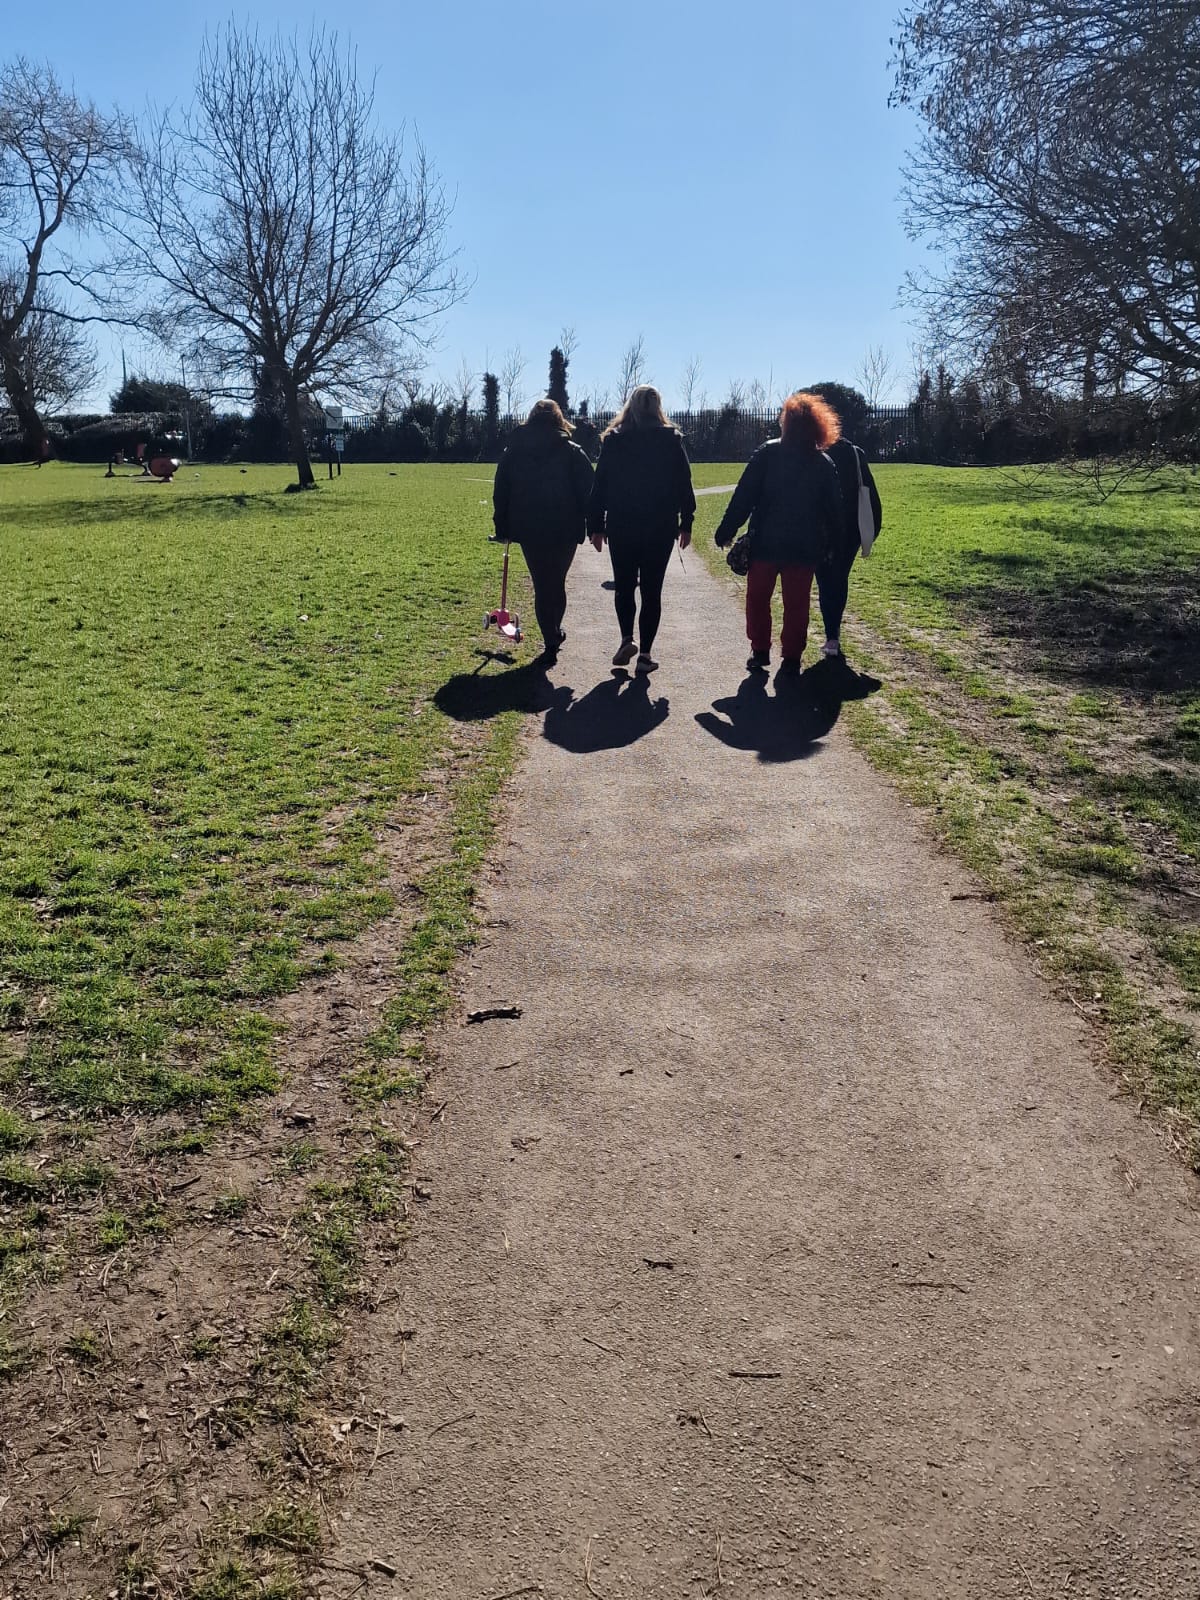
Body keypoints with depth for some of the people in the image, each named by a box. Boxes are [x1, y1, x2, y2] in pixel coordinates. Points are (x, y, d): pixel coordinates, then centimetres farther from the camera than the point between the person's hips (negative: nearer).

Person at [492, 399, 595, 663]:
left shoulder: (513, 451, 5)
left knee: (541, 585, 8)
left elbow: (501, 492, 6)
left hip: (527, 530, 1)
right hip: (565, 531, -1)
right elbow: (587, 492, -5)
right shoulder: (572, 453, -2)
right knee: (557, 582, 17)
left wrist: (502, 529, 10)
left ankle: (551, 641, 4)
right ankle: (554, 632, 24)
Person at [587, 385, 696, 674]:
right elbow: (684, 485, 0)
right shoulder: (672, 440, 0)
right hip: (661, 528, 0)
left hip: (621, 527, 0)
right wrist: (686, 523, 7)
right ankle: (645, 653, 3)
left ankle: (627, 638, -3)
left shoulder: (613, 440, 0)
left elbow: (600, 485, 0)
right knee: (651, 590, 5)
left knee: (624, 585, 15)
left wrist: (596, 525, 5)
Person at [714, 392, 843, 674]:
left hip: (765, 542, -2)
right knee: (796, 603, 9)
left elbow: (744, 495, -10)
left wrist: (726, 530, -8)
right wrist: (831, 543, 15)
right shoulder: (824, 463, 4)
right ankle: (792, 657, 10)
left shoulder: (767, 453, -6)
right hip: (805, 546, 2)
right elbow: (833, 508, 6)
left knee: (758, 598, 13)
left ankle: (760, 651, 15)